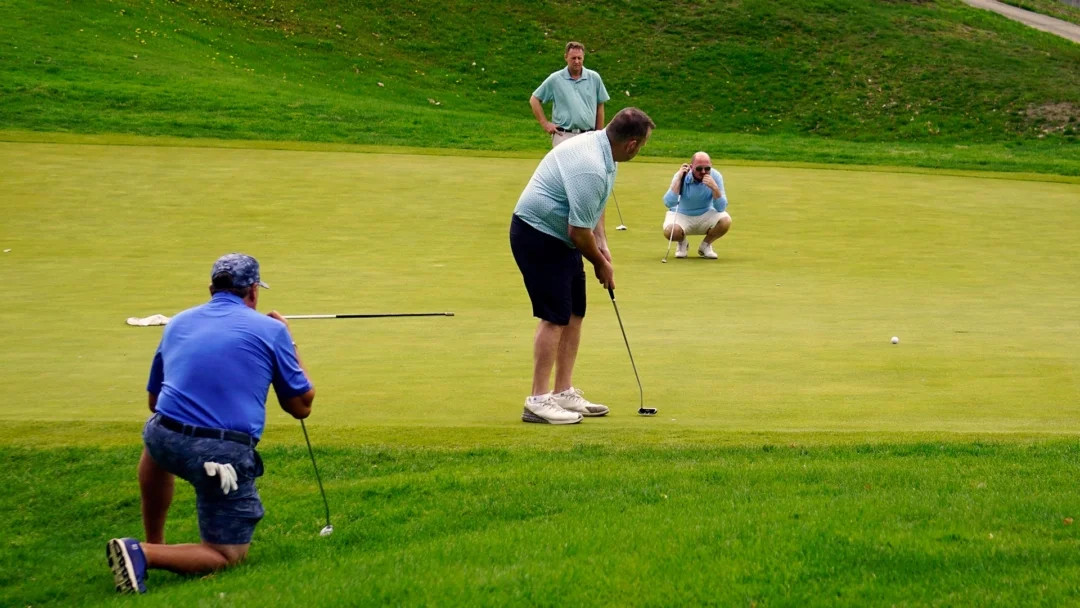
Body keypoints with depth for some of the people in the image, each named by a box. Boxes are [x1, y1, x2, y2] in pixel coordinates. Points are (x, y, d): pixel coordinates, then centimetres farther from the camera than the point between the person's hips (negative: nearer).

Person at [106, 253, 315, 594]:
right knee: (228, 556, 8)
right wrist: (287, 342, 25)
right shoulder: (270, 329, 4)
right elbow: (301, 406, 13)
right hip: (225, 456, -4)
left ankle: (153, 543, 37)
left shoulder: (178, 323, 16)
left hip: (165, 440, 4)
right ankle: (145, 555, -16)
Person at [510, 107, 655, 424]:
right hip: (539, 234, -10)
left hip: (558, 235, 10)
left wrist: (602, 244, 9)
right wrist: (601, 264, -7)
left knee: (574, 312, 10)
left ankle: (564, 393, 14)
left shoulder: (600, 143, 2)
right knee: (555, 316, -11)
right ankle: (537, 401, -9)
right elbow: (578, 231, -23)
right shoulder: (591, 170, -30)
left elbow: (593, 207, 17)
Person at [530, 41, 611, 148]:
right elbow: (534, 100, 8)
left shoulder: (594, 78, 6)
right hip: (564, 135, -2)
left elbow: (600, 107, 13)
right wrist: (544, 123, 2)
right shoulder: (555, 79, 1)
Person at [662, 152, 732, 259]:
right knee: (670, 231, -34)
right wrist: (678, 179, -36)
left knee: (725, 220, -28)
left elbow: (721, 208, -19)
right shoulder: (682, 176, -20)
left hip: (706, 215, 2)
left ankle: (706, 245, 4)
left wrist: (715, 188, -35)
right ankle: (682, 243, 6)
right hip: (681, 215, -2)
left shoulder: (715, 176, -16)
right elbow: (669, 203, -31)